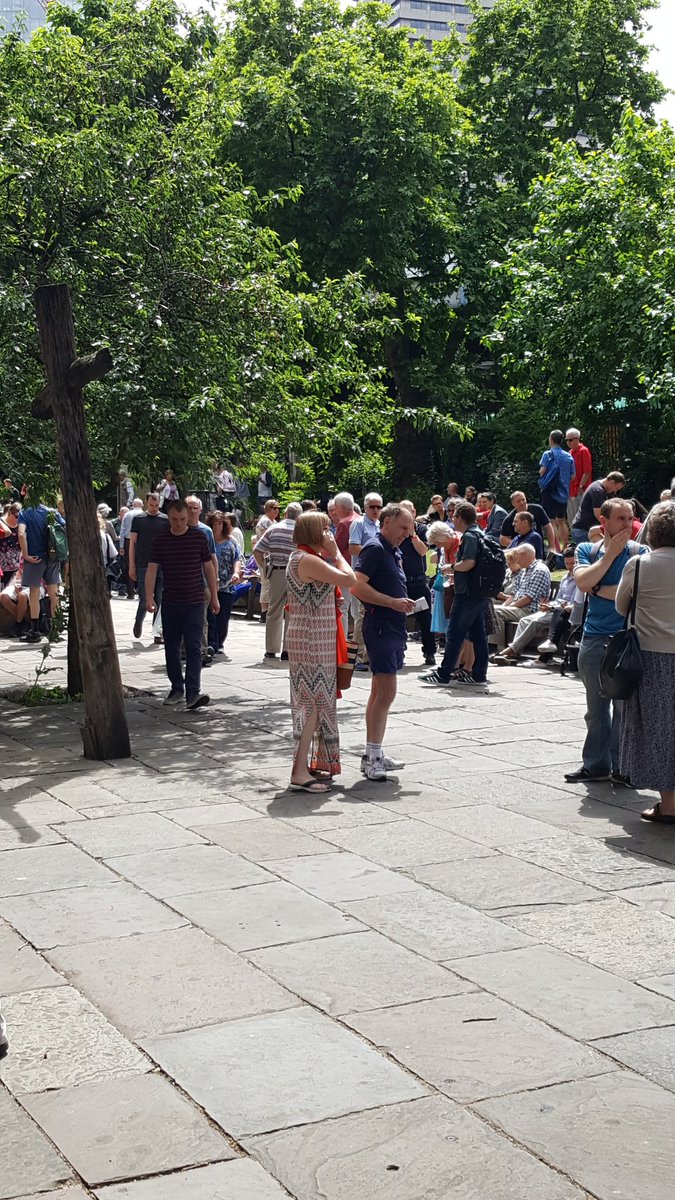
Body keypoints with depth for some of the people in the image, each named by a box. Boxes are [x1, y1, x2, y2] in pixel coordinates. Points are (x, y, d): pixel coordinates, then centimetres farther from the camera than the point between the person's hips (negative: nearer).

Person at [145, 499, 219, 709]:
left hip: (195, 602, -2)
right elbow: (152, 569, -3)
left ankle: (193, 693, -15)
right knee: (171, 647, 11)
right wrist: (149, 597, -14)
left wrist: (214, 597, 6)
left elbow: (208, 567, 5)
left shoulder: (199, 536, -2)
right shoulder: (160, 539, 0)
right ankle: (177, 689, 25)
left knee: (193, 648, -9)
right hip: (170, 603, 2)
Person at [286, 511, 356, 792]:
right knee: (313, 704, -8)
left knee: (316, 703, 16)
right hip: (312, 641, -11)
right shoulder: (308, 560, -18)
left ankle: (306, 764, 24)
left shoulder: (302, 558, 14)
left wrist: (331, 554, 11)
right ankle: (300, 773, -6)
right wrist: (335, 552, -9)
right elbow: (349, 579, -20)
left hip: (313, 640, 11)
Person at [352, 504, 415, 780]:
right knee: (386, 692, -13)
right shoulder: (374, 548, -11)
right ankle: (373, 755, -9)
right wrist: (393, 602, -21)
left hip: (393, 627, 10)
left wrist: (404, 604, 11)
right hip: (380, 626, -10)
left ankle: (374, 755, 18)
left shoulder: (394, 552, 19)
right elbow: (357, 586, -21)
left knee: (380, 692, 12)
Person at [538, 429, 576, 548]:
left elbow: (542, 470, -18)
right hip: (563, 492, 5)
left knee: (552, 522, -4)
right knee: (562, 521, 17)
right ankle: (565, 547, 20)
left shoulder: (548, 454, -8)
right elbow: (572, 476, 5)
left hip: (550, 490, -5)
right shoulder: (569, 456, 5)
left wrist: (540, 473, 4)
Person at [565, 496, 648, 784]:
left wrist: (601, 590, -8)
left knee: (624, 706, 0)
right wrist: (610, 553, -8)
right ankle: (596, 763, 20)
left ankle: (622, 766, 9)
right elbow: (583, 582, -10)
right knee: (596, 706, 11)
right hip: (594, 638, 3)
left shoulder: (639, 552, 1)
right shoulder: (587, 550, 8)